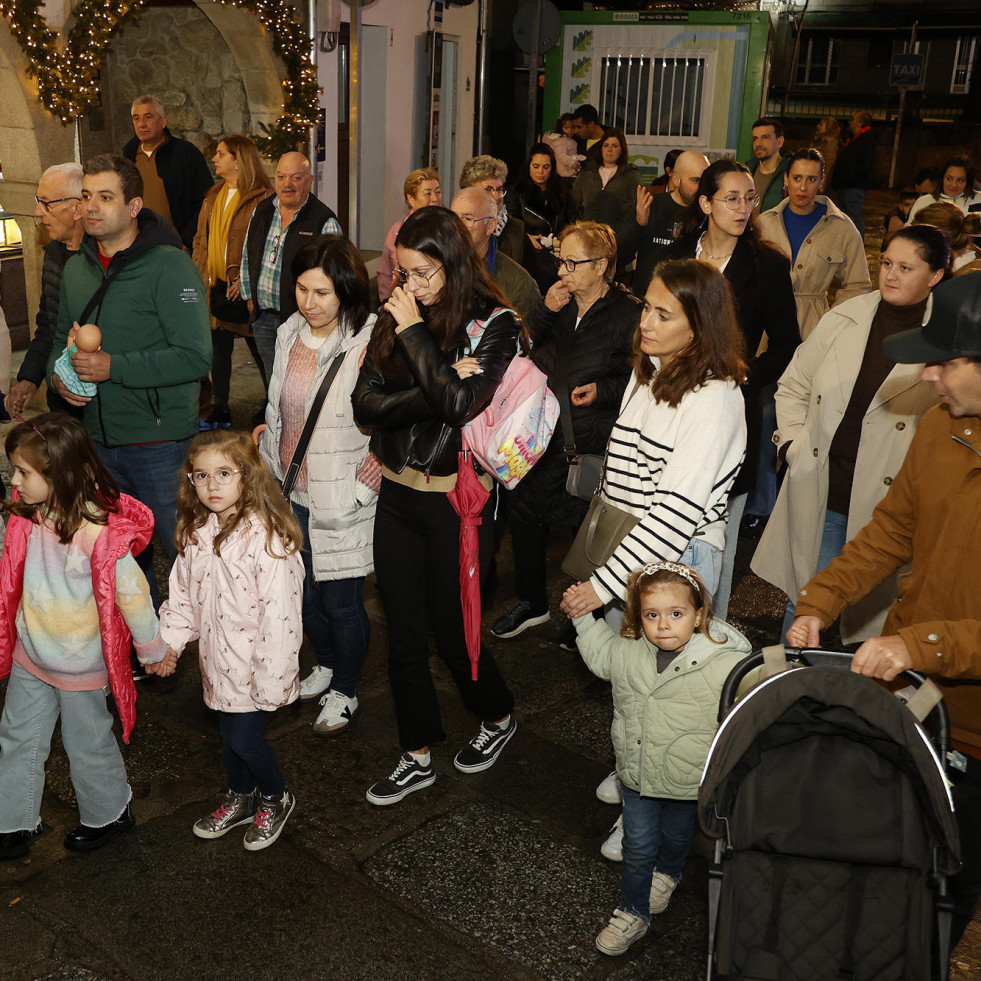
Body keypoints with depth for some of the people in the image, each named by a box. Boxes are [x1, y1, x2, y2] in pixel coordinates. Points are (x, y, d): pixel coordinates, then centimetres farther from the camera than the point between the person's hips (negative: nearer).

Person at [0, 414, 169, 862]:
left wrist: (152, 649, -9)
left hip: (80, 662, -6)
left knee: (87, 742, 13)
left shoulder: (98, 531, -28)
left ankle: (108, 814, 38)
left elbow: (131, 590, -19)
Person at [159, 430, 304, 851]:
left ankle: (276, 799, 28)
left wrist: (270, 677, -21)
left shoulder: (265, 536, -24)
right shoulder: (195, 533, 0)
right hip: (218, 659, 7)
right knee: (229, 734, 20)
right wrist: (170, 641, 3)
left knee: (245, 738, 0)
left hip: (253, 663, -6)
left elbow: (278, 611, -23)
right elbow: (182, 592, 12)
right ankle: (240, 798, 45)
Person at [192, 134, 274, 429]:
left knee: (260, 351, 4)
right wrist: (199, 275, 6)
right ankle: (219, 412, 22)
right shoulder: (213, 197, 14)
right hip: (214, 285, 7)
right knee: (218, 350, 13)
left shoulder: (262, 197, -9)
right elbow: (201, 238, 17)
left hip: (246, 288, -7)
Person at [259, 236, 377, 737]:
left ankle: (344, 691, 31)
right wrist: (268, 467, 16)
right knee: (306, 591, 21)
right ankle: (325, 666, 46)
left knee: (341, 602, 7)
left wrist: (363, 488, -17)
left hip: (340, 502, -6)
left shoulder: (370, 344, -19)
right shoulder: (290, 333, 3)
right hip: (293, 493, 6)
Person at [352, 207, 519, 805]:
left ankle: (499, 717, 38)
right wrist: (434, 390, -18)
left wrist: (415, 334, -19)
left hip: (456, 499, -5)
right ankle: (418, 758, 29)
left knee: (451, 630, 8)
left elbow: (461, 403, -24)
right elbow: (366, 403, -5)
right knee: (404, 633, 12)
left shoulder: (493, 324, -10)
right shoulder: (394, 319, 4)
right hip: (397, 494, 5)